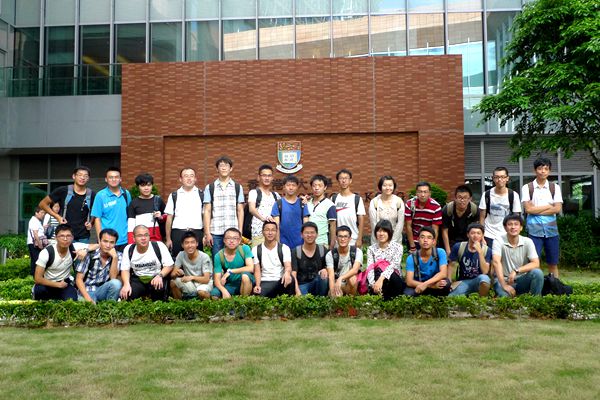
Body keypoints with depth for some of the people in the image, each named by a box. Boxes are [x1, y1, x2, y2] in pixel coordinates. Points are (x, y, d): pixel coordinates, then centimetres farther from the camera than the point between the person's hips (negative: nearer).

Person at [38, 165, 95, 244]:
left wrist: (91, 223, -2)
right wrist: (57, 217, -3)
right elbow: (43, 204, 7)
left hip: (83, 238, 2)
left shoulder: (92, 195, 4)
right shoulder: (63, 191, 0)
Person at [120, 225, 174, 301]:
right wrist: (126, 284, -19)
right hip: (137, 279, 2)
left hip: (155, 278, -2)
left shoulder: (159, 246, -10)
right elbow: (125, 269, 0)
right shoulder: (128, 249, -1)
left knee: (159, 288, -35)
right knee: (126, 293, -26)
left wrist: (160, 276, -27)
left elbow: (169, 265, -8)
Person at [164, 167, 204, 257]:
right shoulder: (174, 196, 11)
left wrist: (206, 235, -5)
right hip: (178, 234, 1)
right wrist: (168, 239, 5)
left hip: (197, 233, -1)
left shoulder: (201, 195, 8)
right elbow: (169, 218, 9)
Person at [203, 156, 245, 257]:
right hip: (215, 232, 0)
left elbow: (240, 211, 9)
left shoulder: (237, 187, 10)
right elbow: (207, 211, 6)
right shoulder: (210, 187, 8)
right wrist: (207, 233, -1)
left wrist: (240, 232, 2)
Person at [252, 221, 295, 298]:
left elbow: (288, 266, -13)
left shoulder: (284, 248, 1)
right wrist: (257, 285, -19)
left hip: (280, 282, 1)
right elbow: (257, 270, 1)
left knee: (290, 278, -36)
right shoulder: (256, 250, 6)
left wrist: (287, 273, -39)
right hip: (265, 282, -1)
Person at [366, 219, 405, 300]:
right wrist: (373, 284, -31)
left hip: (395, 282, -1)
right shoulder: (371, 249, 5)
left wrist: (381, 279, -36)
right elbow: (370, 269, -10)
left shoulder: (397, 247, -1)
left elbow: (394, 265, -19)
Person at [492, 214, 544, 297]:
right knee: (504, 295, -35)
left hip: (522, 280, 4)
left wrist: (516, 271, -26)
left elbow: (536, 263, -11)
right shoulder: (499, 241, -11)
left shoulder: (527, 242, -3)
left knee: (537, 273, -26)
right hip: (503, 280, -4)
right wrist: (504, 285, -32)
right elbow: (496, 262, -23)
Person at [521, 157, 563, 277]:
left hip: (551, 229, 2)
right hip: (534, 230, -2)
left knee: (553, 263, 8)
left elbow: (558, 209, -4)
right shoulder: (527, 188, 1)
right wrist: (549, 206, -5)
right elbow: (528, 209, -9)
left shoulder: (555, 187, 7)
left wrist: (536, 209, -9)